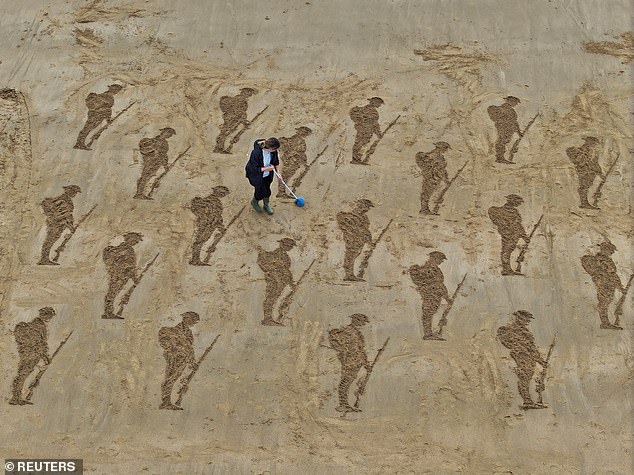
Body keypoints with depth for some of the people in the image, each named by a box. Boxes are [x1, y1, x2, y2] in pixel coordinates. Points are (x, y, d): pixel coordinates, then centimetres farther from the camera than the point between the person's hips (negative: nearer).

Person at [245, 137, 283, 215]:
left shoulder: (273, 150, -20)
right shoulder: (256, 152, -38)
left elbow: (276, 161, -1)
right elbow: (254, 169, -28)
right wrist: (266, 168, -30)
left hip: (268, 175, 5)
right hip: (256, 176, -5)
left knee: (267, 190, 20)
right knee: (261, 192, 8)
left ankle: (266, 205, 47)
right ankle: (254, 202, 42)